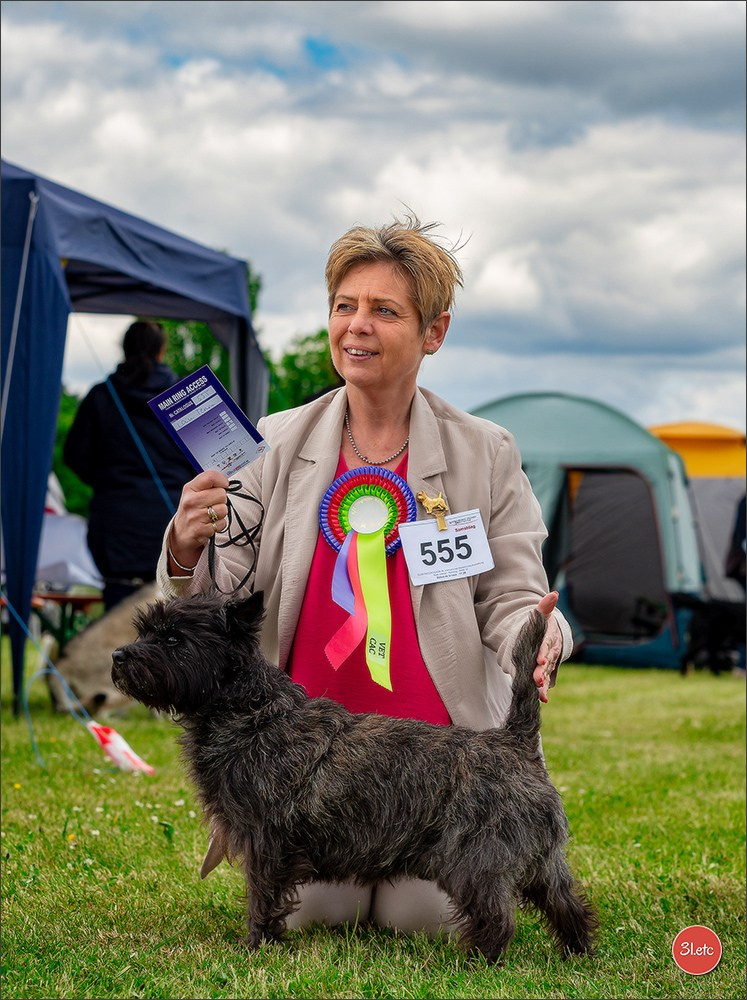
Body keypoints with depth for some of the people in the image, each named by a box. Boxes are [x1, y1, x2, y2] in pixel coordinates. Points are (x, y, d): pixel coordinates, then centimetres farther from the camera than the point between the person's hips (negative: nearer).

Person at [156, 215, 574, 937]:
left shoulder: (485, 453, -1)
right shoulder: (274, 445, 2)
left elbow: (512, 600, 0)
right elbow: (218, 604, -1)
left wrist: (539, 636, -25)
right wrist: (186, 550, -24)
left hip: (435, 739, -1)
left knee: (424, 917, -12)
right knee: (310, 911, -11)